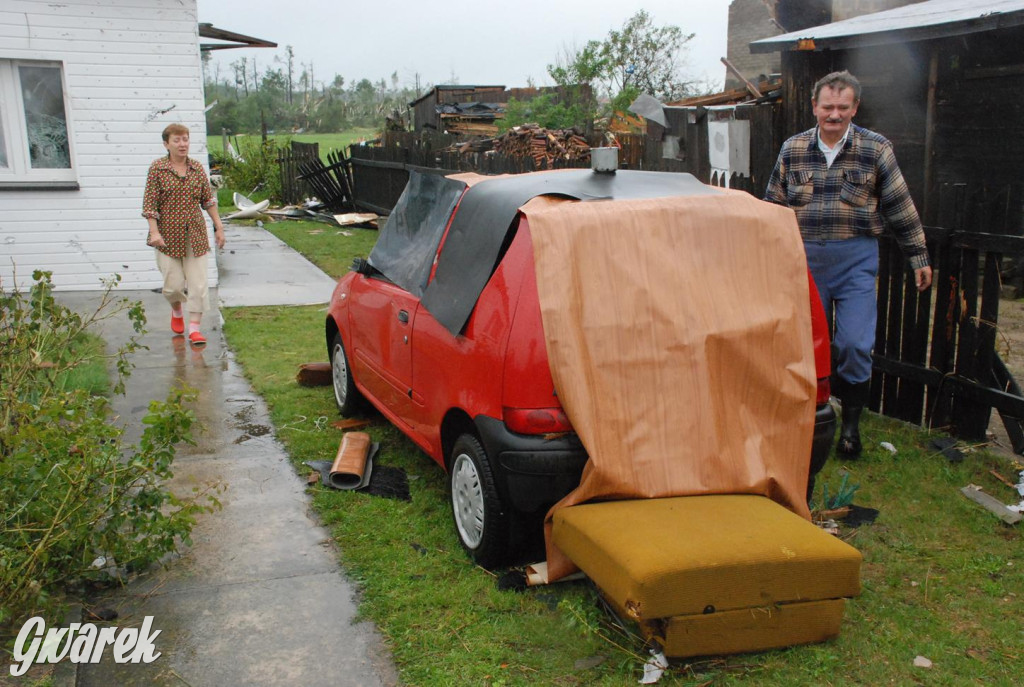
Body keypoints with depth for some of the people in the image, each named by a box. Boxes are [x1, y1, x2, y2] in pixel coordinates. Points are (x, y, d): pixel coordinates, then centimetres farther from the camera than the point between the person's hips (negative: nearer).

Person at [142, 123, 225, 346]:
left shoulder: (197, 168, 6)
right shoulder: (157, 168, -3)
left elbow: (208, 199, 12)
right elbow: (149, 203, -6)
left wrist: (218, 226, 9)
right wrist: (154, 231, -15)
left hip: (195, 235, 3)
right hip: (169, 235, -2)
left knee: (197, 282, -3)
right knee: (174, 283, -1)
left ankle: (194, 327, 2)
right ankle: (176, 311, 32)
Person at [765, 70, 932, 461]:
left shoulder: (876, 150, 0)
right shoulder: (792, 150, 5)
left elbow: (901, 208, 4)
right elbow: (774, 207, 13)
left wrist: (918, 257, 5)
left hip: (856, 258, -2)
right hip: (805, 259, 2)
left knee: (855, 344, -8)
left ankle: (851, 422, 12)